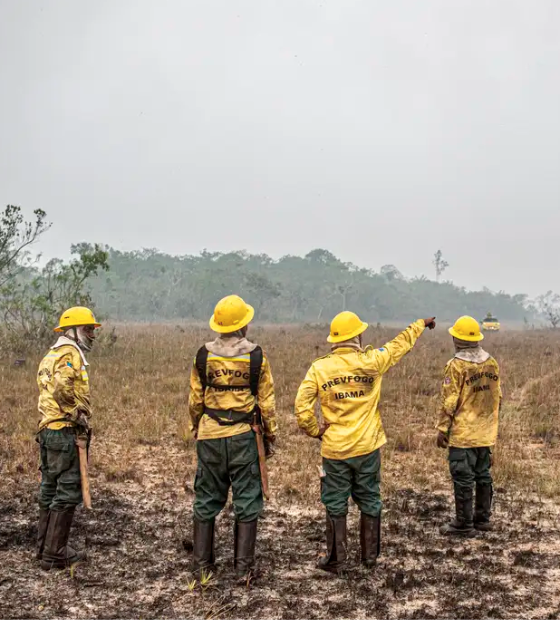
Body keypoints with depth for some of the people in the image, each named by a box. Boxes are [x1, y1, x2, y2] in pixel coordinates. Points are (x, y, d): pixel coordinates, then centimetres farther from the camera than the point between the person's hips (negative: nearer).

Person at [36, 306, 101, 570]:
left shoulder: (52, 355, 19)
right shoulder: (71, 353, -12)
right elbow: (63, 388, -28)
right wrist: (79, 414, -18)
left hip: (47, 429, 10)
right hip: (65, 431, -10)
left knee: (50, 489, 17)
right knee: (68, 492, -5)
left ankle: (44, 546, 25)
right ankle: (54, 554, -1)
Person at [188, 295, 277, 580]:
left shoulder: (204, 355, -1)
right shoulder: (255, 355, -6)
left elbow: (195, 399, 5)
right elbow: (266, 400, -2)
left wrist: (195, 429, 20)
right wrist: (270, 433, 10)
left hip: (210, 436, 2)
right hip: (243, 436, -2)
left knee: (206, 500, 11)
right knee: (246, 500, 7)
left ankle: (201, 564, 16)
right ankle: (243, 566, 9)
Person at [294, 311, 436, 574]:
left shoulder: (318, 368, -8)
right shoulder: (371, 361, -7)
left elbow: (302, 405, -12)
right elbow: (401, 344, 9)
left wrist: (314, 431, 4)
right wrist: (421, 324, 26)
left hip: (334, 449, -1)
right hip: (367, 447, 1)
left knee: (336, 505, 10)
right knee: (370, 503, 15)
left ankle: (335, 560, 14)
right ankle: (370, 556, 25)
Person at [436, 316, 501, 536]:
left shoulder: (457, 365, -15)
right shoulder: (492, 363, 3)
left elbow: (449, 402, -15)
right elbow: (498, 397, 10)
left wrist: (442, 429, -7)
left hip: (462, 434, -7)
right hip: (486, 433, 7)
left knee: (463, 478, 1)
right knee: (483, 475, 16)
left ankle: (464, 524, 7)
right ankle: (483, 518, 25)